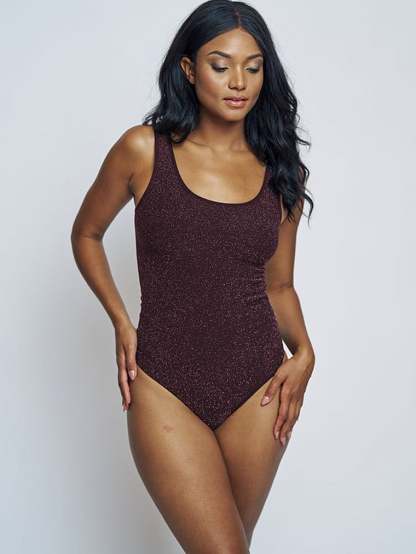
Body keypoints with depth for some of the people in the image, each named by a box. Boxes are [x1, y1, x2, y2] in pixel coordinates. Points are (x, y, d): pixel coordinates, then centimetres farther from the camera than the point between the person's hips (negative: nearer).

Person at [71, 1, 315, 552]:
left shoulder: (282, 170, 4)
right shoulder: (143, 150, -4)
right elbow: (86, 235, 10)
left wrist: (303, 350, -6)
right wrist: (122, 325, 0)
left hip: (257, 385, 3)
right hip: (165, 386, -3)